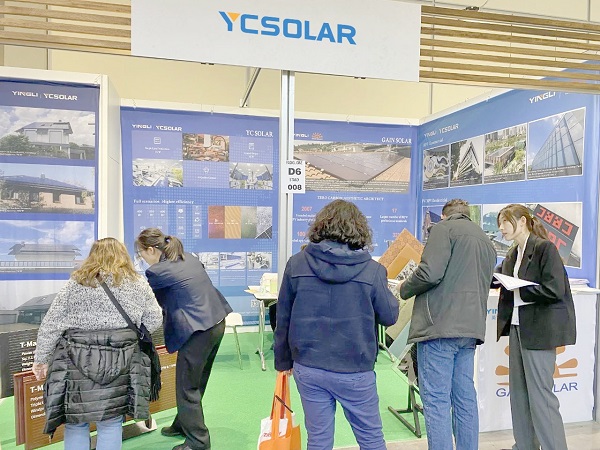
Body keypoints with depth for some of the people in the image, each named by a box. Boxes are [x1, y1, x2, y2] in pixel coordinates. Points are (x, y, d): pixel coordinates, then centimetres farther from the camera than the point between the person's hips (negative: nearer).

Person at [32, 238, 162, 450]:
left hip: (78, 362, 0)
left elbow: (51, 324, 5)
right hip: (119, 363, 0)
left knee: (76, 422, 15)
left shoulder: (75, 283, 5)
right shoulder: (138, 284, 4)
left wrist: (42, 357, 13)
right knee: (111, 422, 13)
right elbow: (154, 320, 5)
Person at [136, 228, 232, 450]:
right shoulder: (188, 257, 11)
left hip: (198, 331, -9)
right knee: (195, 383, 22)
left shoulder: (158, 272, -12)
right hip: (217, 322, 9)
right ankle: (183, 424, 39)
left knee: (187, 387, 7)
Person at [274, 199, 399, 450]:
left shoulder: (296, 264, -5)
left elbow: (283, 318, 1)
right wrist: (388, 294, 20)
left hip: (308, 367, 2)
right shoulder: (372, 270, -11)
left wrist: (283, 361, 14)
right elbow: (390, 317, 0)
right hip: (354, 371, -1)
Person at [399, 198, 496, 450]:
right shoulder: (486, 241, 23)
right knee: (465, 399, 16)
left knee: (436, 401, -2)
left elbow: (430, 273, -15)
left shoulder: (445, 228, -3)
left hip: (439, 325, -8)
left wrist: (405, 289, 1)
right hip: (471, 327, 8)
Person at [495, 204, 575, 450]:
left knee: (540, 394, -3)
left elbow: (555, 290, -18)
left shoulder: (544, 248, -11)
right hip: (517, 326, 8)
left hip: (540, 330, -8)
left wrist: (519, 291, -15)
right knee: (518, 391, 14)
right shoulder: (513, 255, 13)